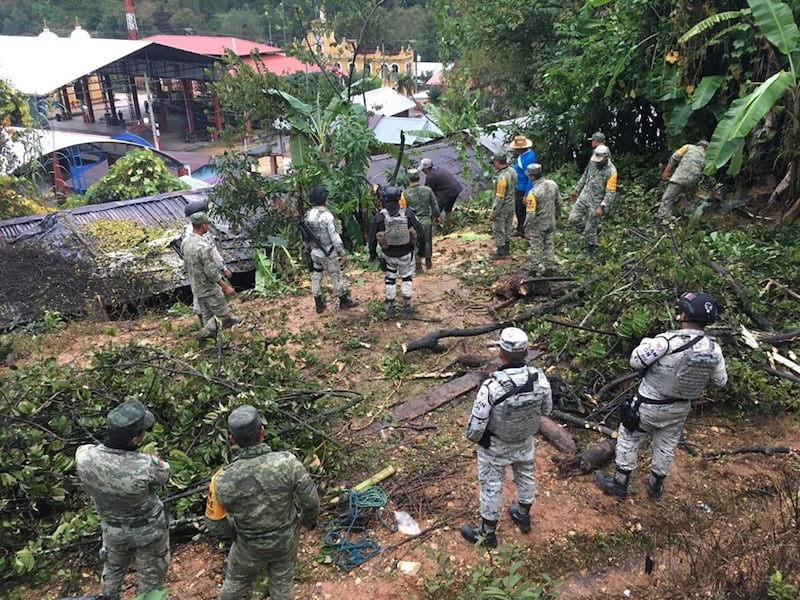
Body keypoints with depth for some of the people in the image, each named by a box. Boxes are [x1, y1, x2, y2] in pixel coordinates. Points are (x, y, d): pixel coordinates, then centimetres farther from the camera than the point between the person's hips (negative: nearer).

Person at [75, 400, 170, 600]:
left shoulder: (84, 456, -29)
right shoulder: (146, 467, -39)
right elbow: (163, 474, -14)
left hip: (112, 528, 4)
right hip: (148, 529, -4)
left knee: (113, 569, 33)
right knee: (150, 576, 23)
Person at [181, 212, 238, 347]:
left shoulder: (185, 242, -2)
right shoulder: (203, 247, -30)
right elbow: (212, 272, -26)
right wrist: (226, 286, -16)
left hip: (196, 287, 9)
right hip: (209, 288, -9)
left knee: (206, 314, 21)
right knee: (221, 314, 8)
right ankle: (204, 334, 7)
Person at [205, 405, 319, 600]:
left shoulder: (223, 480, -30)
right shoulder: (288, 463, -32)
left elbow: (215, 525, -14)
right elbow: (311, 501, -19)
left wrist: (236, 528, 7)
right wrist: (309, 520, 4)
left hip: (249, 546, 0)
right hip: (285, 539, 1)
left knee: (235, 583, 29)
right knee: (282, 584, 27)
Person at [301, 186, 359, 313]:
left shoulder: (308, 215, 1)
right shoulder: (326, 215, -21)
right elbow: (335, 236, -20)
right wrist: (343, 253, -15)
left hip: (314, 252, 6)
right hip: (328, 254, -6)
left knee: (316, 277, 13)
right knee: (336, 276, 8)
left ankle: (318, 304, 21)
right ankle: (344, 300, 21)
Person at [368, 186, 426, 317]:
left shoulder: (380, 216, -13)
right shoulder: (408, 213, -14)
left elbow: (372, 236, -5)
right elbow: (419, 231, -8)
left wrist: (372, 252, 10)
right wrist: (421, 247, 8)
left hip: (389, 254, 0)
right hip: (406, 253, 0)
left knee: (390, 278, 17)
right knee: (407, 277, 19)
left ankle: (390, 307, 22)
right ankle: (407, 305, 20)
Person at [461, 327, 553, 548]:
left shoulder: (491, 386, -38)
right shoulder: (540, 378, -24)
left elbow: (477, 424, -27)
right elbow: (546, 408, -5)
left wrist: (472, 436, -4)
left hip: (495, 446, -4)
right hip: (525, 440, 4)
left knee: (492, 486, 16)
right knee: (525, 475, 28)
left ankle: (487, 533, 37)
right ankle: (523, 516, 54)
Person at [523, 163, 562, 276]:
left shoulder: (533, 193, -28)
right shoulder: (552, 184, -8)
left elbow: (530, 214, -24)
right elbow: (558, 202, 6)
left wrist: (526, 228, -12)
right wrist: (558, 214, 23)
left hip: (537, 226, -6)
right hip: (551, 222, 6)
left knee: (536, 248, 10)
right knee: (549, 246, 19)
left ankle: (534, 271, 21)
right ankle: (550, 269, 28)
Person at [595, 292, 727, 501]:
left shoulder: (668, 341, -30)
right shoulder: (714, 349, -12)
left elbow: (636, 360, -21)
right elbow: (720, 381, 1)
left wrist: (647, 342, -3)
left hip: (650, 405, -5)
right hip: (680, 409, 5)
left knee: (628, 438, 16)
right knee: (666, 447, 23)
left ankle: (619, 484, 26)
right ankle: (655, 487, 41)